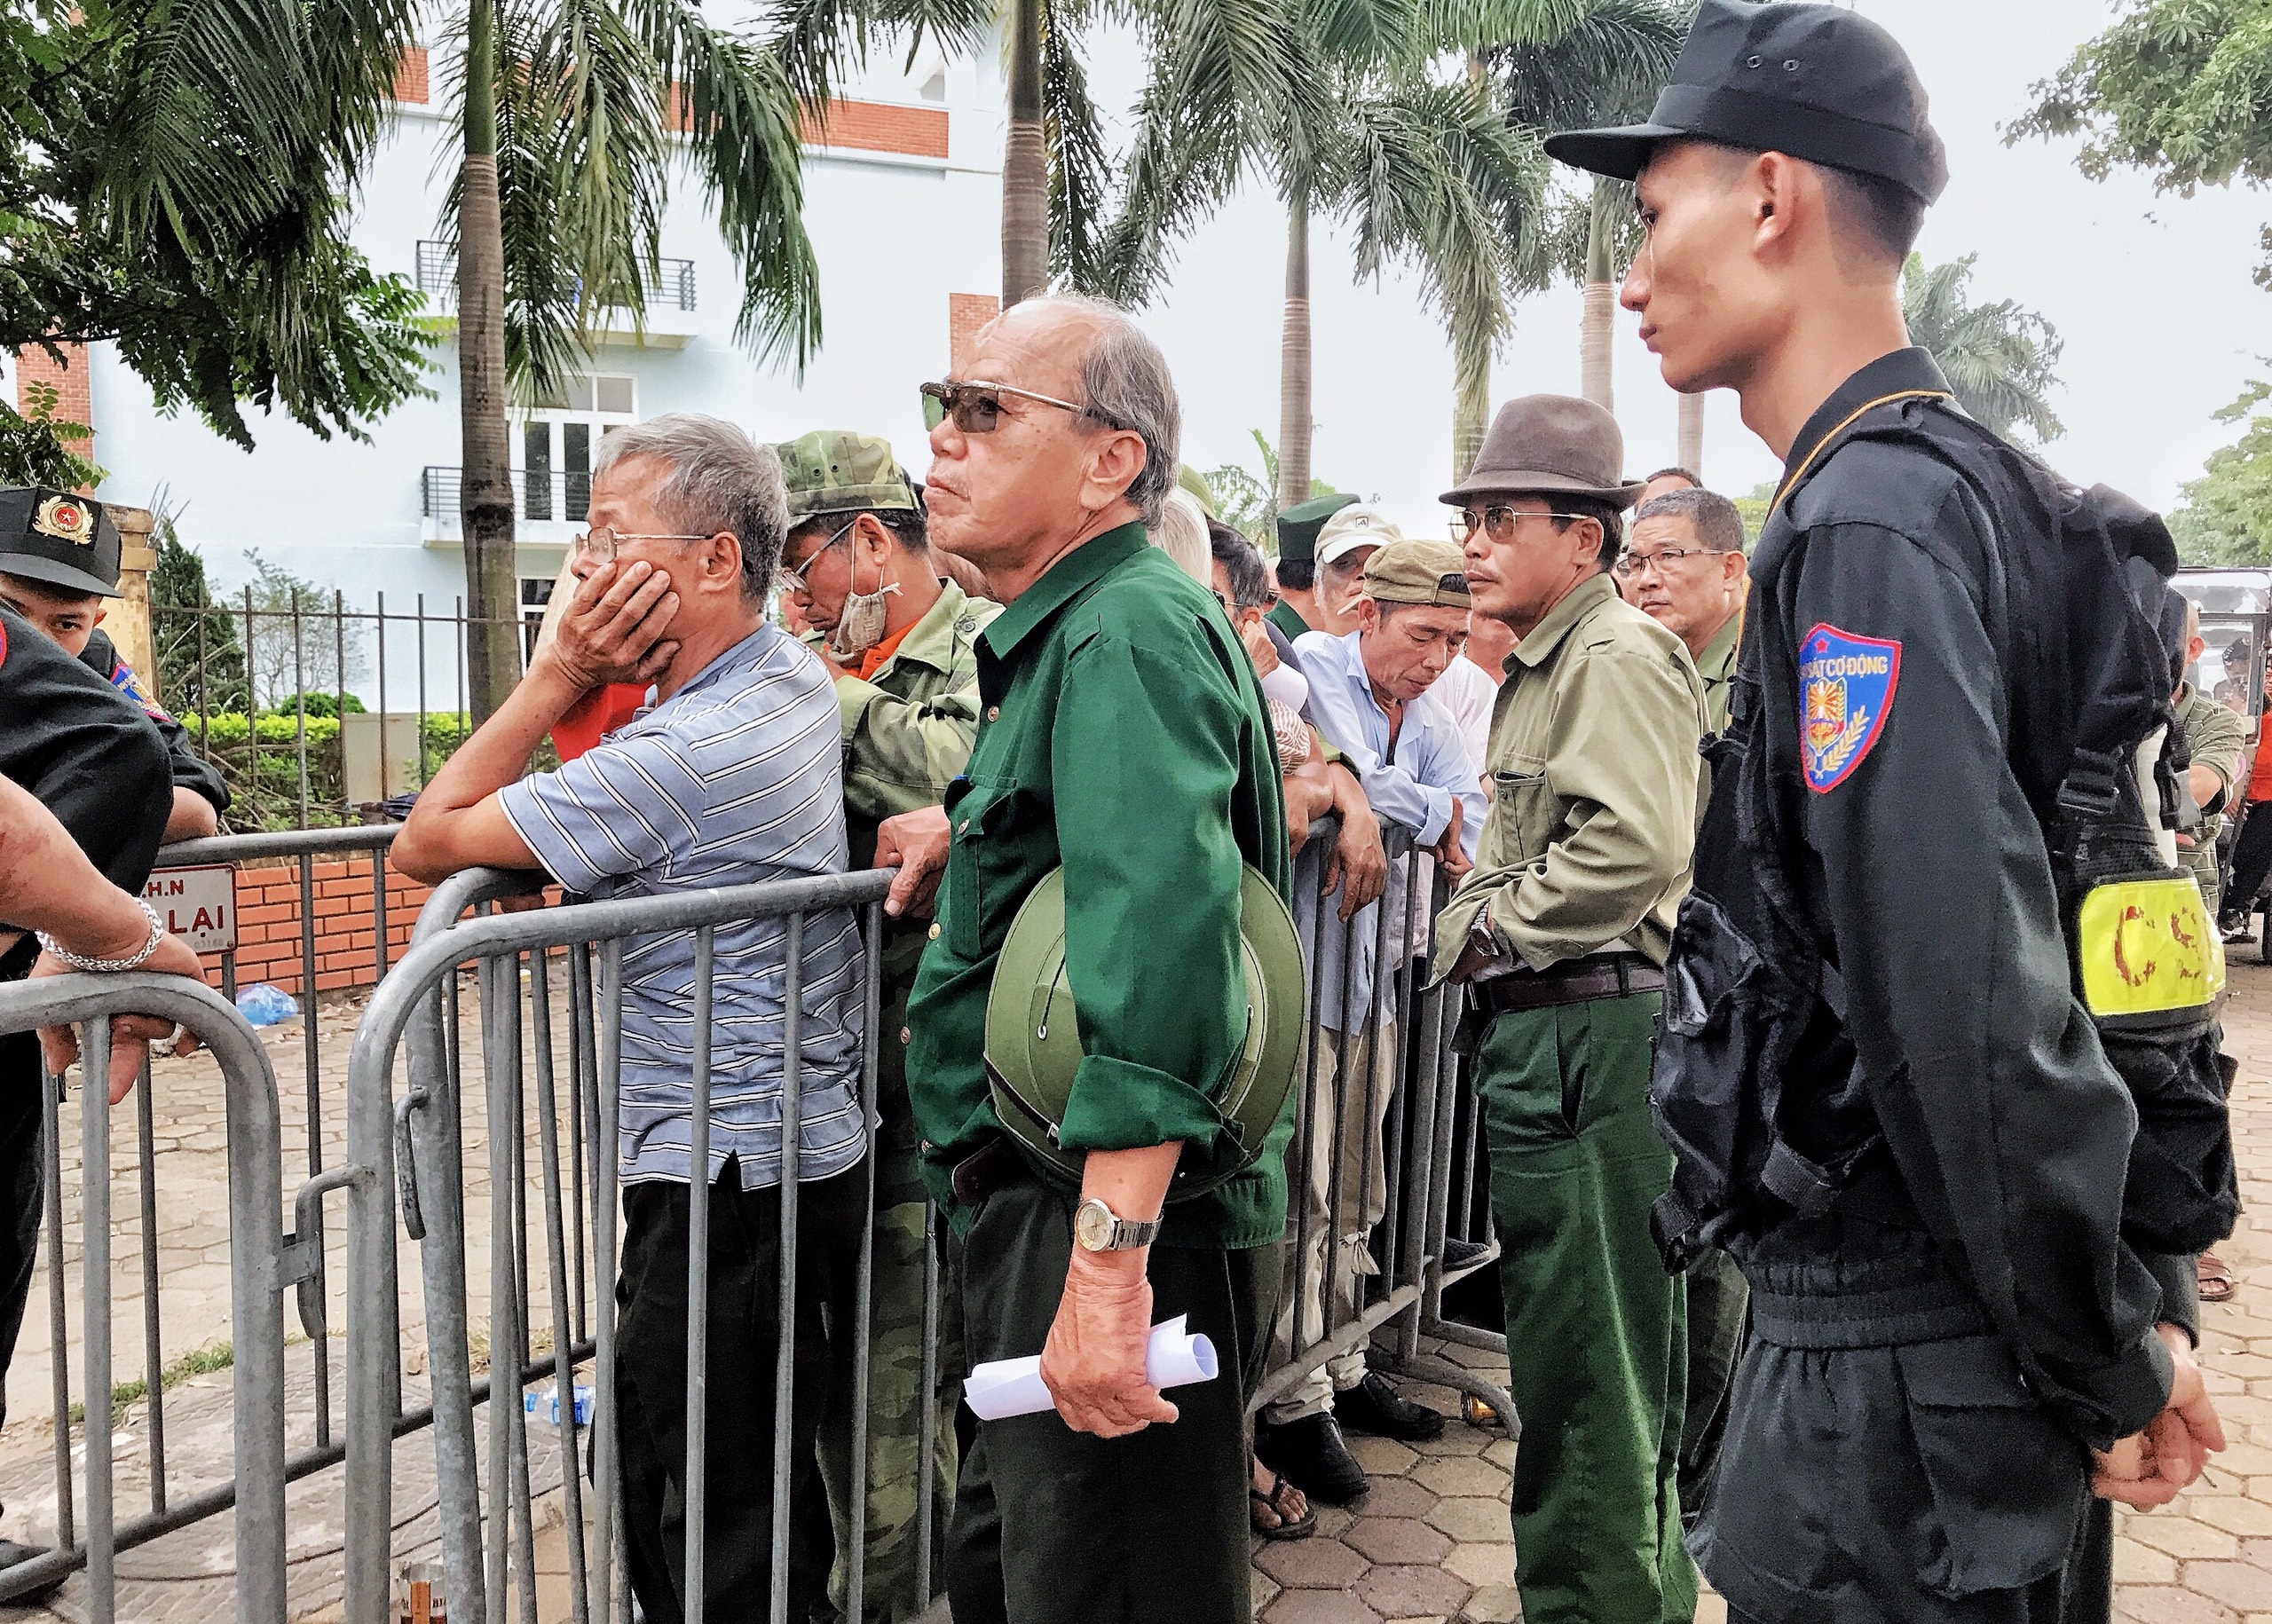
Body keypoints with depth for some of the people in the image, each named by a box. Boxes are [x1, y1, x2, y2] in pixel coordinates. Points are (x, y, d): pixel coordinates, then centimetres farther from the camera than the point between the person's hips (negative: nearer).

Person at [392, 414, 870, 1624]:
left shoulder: (675, 755, -23)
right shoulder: (800, 679, 7)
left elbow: (425, 845, -14)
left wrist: (559, 673, -11)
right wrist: (573, 678, -1)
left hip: (724, 1175, -10)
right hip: (805, 1148, 10)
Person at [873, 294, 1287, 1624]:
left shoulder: (1127, 633, -19)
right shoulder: (1069, 631, 15)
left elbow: (1159, 944, -32)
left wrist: (1108, 1265, -35)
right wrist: (967, 836, 21)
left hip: (1117, 1214, -11)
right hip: (1040, 1206, 11)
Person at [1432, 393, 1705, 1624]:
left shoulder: (1619, 655, -13)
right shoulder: (1543, 664, 19)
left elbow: (1632, 847, -25)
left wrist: (1484, 925, -14)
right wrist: (1481, 923, 11)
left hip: (1588, 1034, -11)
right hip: (1538, 1028, 11)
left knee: (1584, 1352, 0)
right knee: (1562, 1332, 20)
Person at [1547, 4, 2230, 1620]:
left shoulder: (1869, 526, -20)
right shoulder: (1976, 489, 11)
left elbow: (1966, 999, -27)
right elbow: (2079, 910, 12)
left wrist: (2106, 1360, -13)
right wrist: (2144, 1301, 12)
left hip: (1898, 1369, -9)